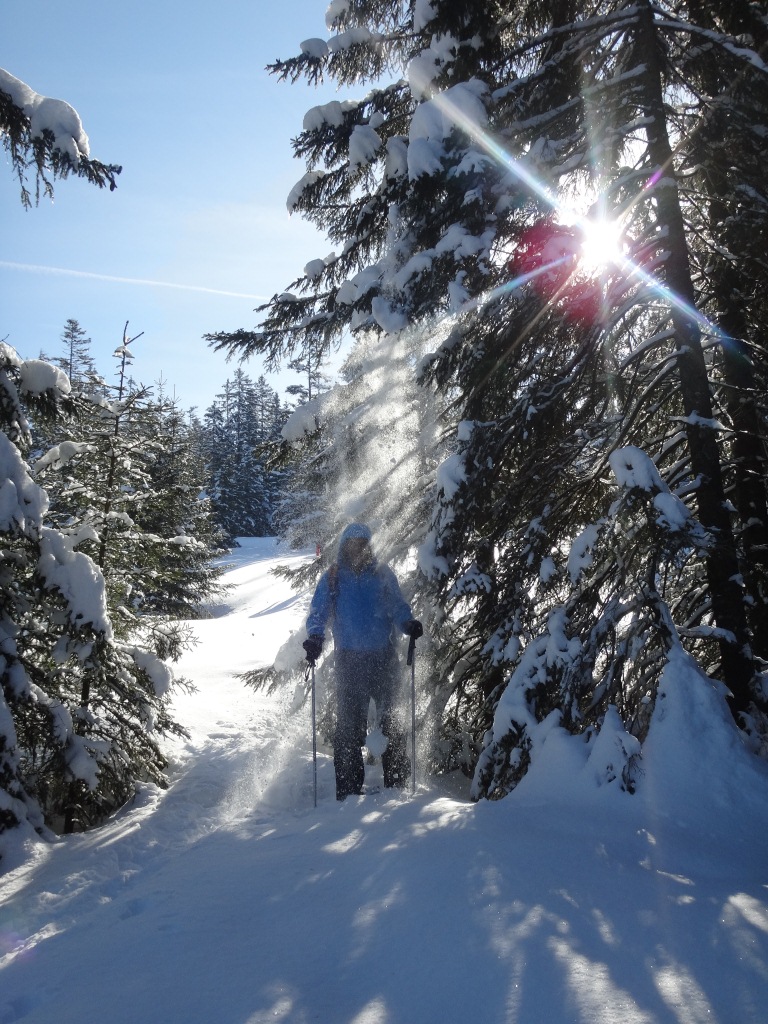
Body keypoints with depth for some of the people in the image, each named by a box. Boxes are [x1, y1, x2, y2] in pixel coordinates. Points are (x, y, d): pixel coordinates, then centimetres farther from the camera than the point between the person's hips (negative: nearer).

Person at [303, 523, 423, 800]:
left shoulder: (383, 574, 8)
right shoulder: (331, 579, 7)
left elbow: (398, 608, 7)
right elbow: (318, 614, 4)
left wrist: (409, 624, -15)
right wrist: (315, 637, -17)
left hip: (384, 657, 1)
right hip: (349, 660, -1)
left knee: (390, 720, 5)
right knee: (349, 724, -3)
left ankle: (396, 782, 14)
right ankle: (349, 788, 5)